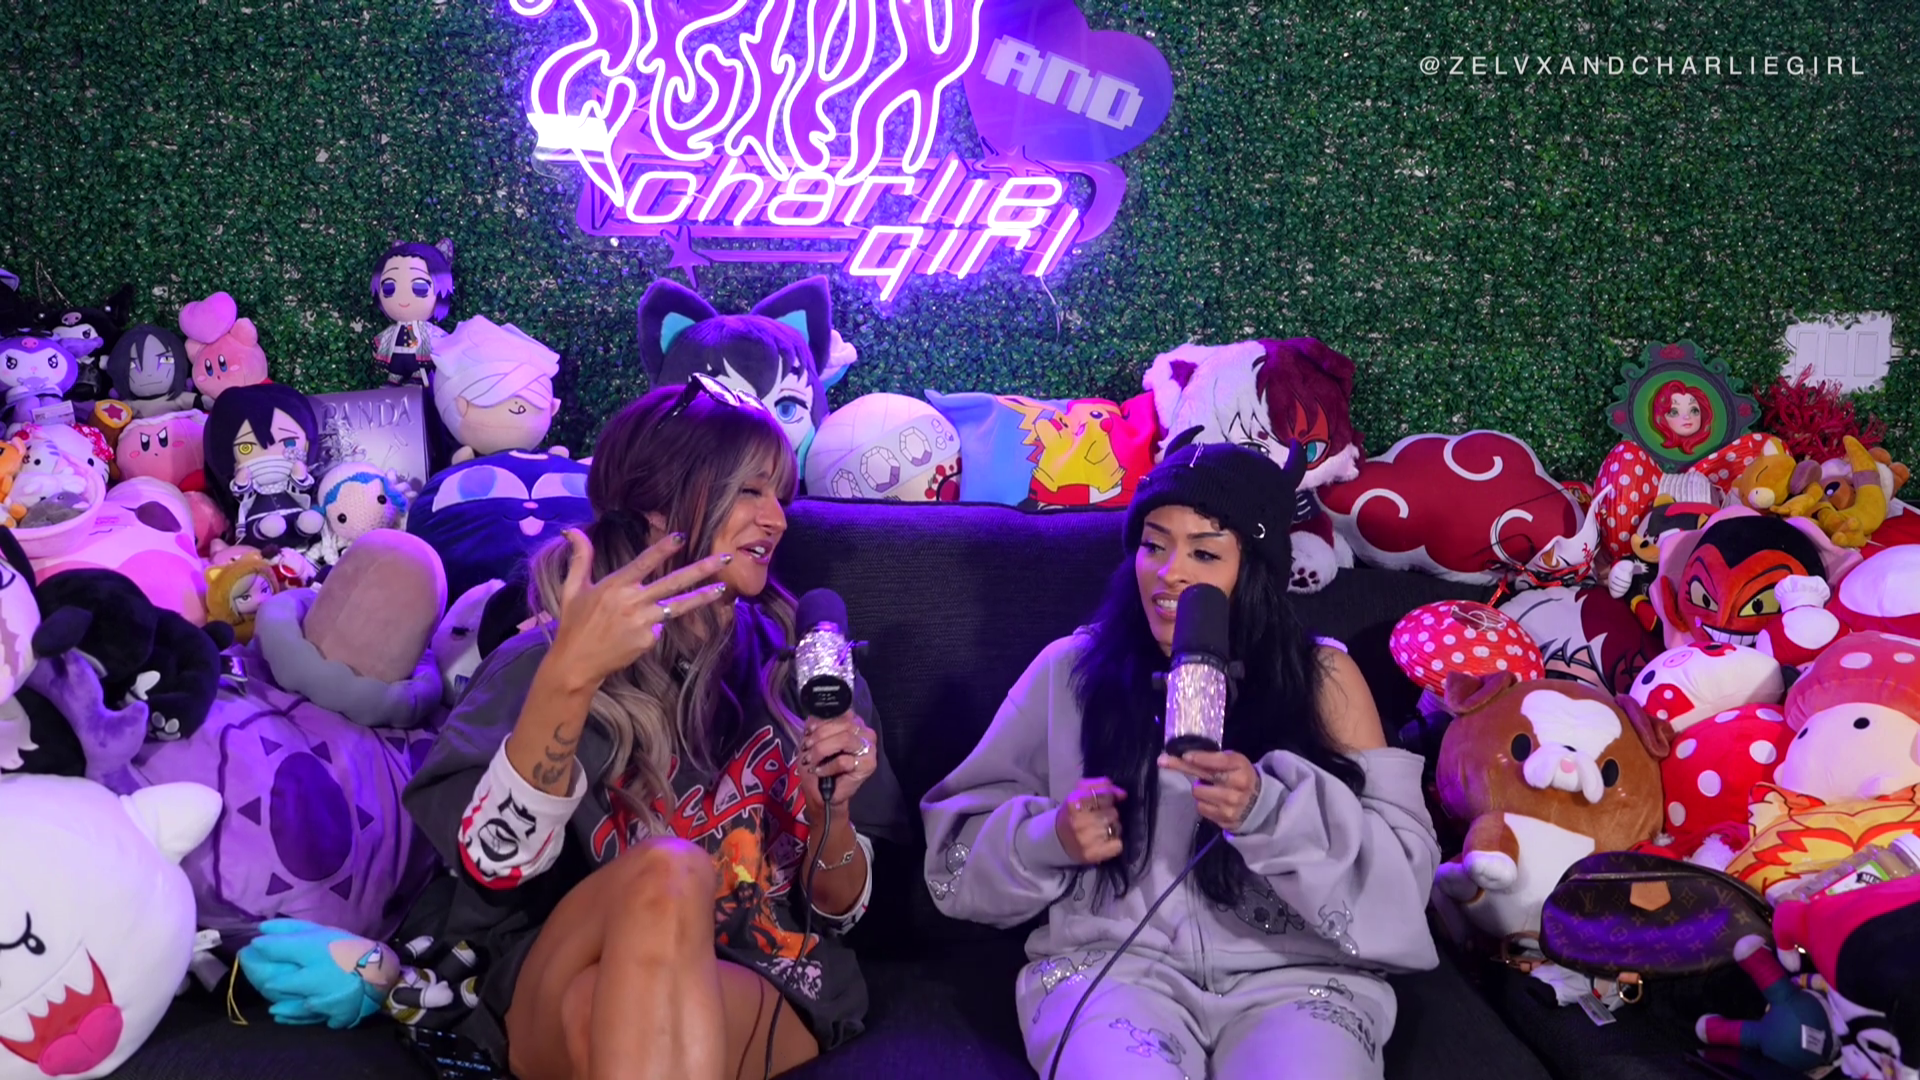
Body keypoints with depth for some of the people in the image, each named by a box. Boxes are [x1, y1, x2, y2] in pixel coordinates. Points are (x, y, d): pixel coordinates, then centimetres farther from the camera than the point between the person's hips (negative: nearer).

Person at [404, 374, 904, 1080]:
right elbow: (496, 861, -15)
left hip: (768, 1004, -1)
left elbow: (840, 914, 10)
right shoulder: (545, 658, 2)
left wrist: (831, 811, -11)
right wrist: (570, 676, -27)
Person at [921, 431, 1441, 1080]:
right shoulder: (1070, 669, 7)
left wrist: (1268, 811, -21)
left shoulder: (1322, 678, 5)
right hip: (1112, 962, 0)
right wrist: (1049, 840, -9)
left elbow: (1402, 872, -4)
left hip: (1294, 974, 1)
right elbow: (963, 845, 12)